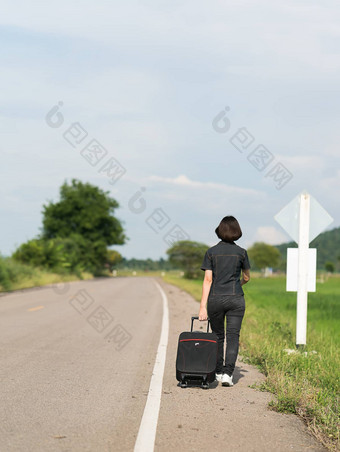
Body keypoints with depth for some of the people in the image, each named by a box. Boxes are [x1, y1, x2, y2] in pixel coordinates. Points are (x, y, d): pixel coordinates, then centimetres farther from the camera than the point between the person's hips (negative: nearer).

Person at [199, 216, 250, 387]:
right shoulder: (241, 252, 0)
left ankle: (219, 372, 25)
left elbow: (208, 280, -6)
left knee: (218, 336, 16)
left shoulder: (211, 252, -1)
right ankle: (227, 373, -13)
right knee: (233, 336, 0)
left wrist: (203, 306, -6)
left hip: (215, 299, 1)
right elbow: (247, 278, 13)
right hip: (235, 299, -1)